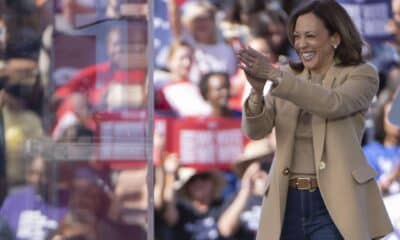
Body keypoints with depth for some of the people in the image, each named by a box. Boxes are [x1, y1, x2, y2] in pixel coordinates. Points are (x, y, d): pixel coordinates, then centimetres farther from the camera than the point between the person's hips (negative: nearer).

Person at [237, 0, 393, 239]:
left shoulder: (361, 75, 0)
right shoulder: (288, 79, 12)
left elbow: (332, 104, -21)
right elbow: (256, 130, 1)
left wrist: (274, 74, -28)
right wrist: (257, 90, -21)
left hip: (333, 205, -5)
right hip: (287, 203, 5)